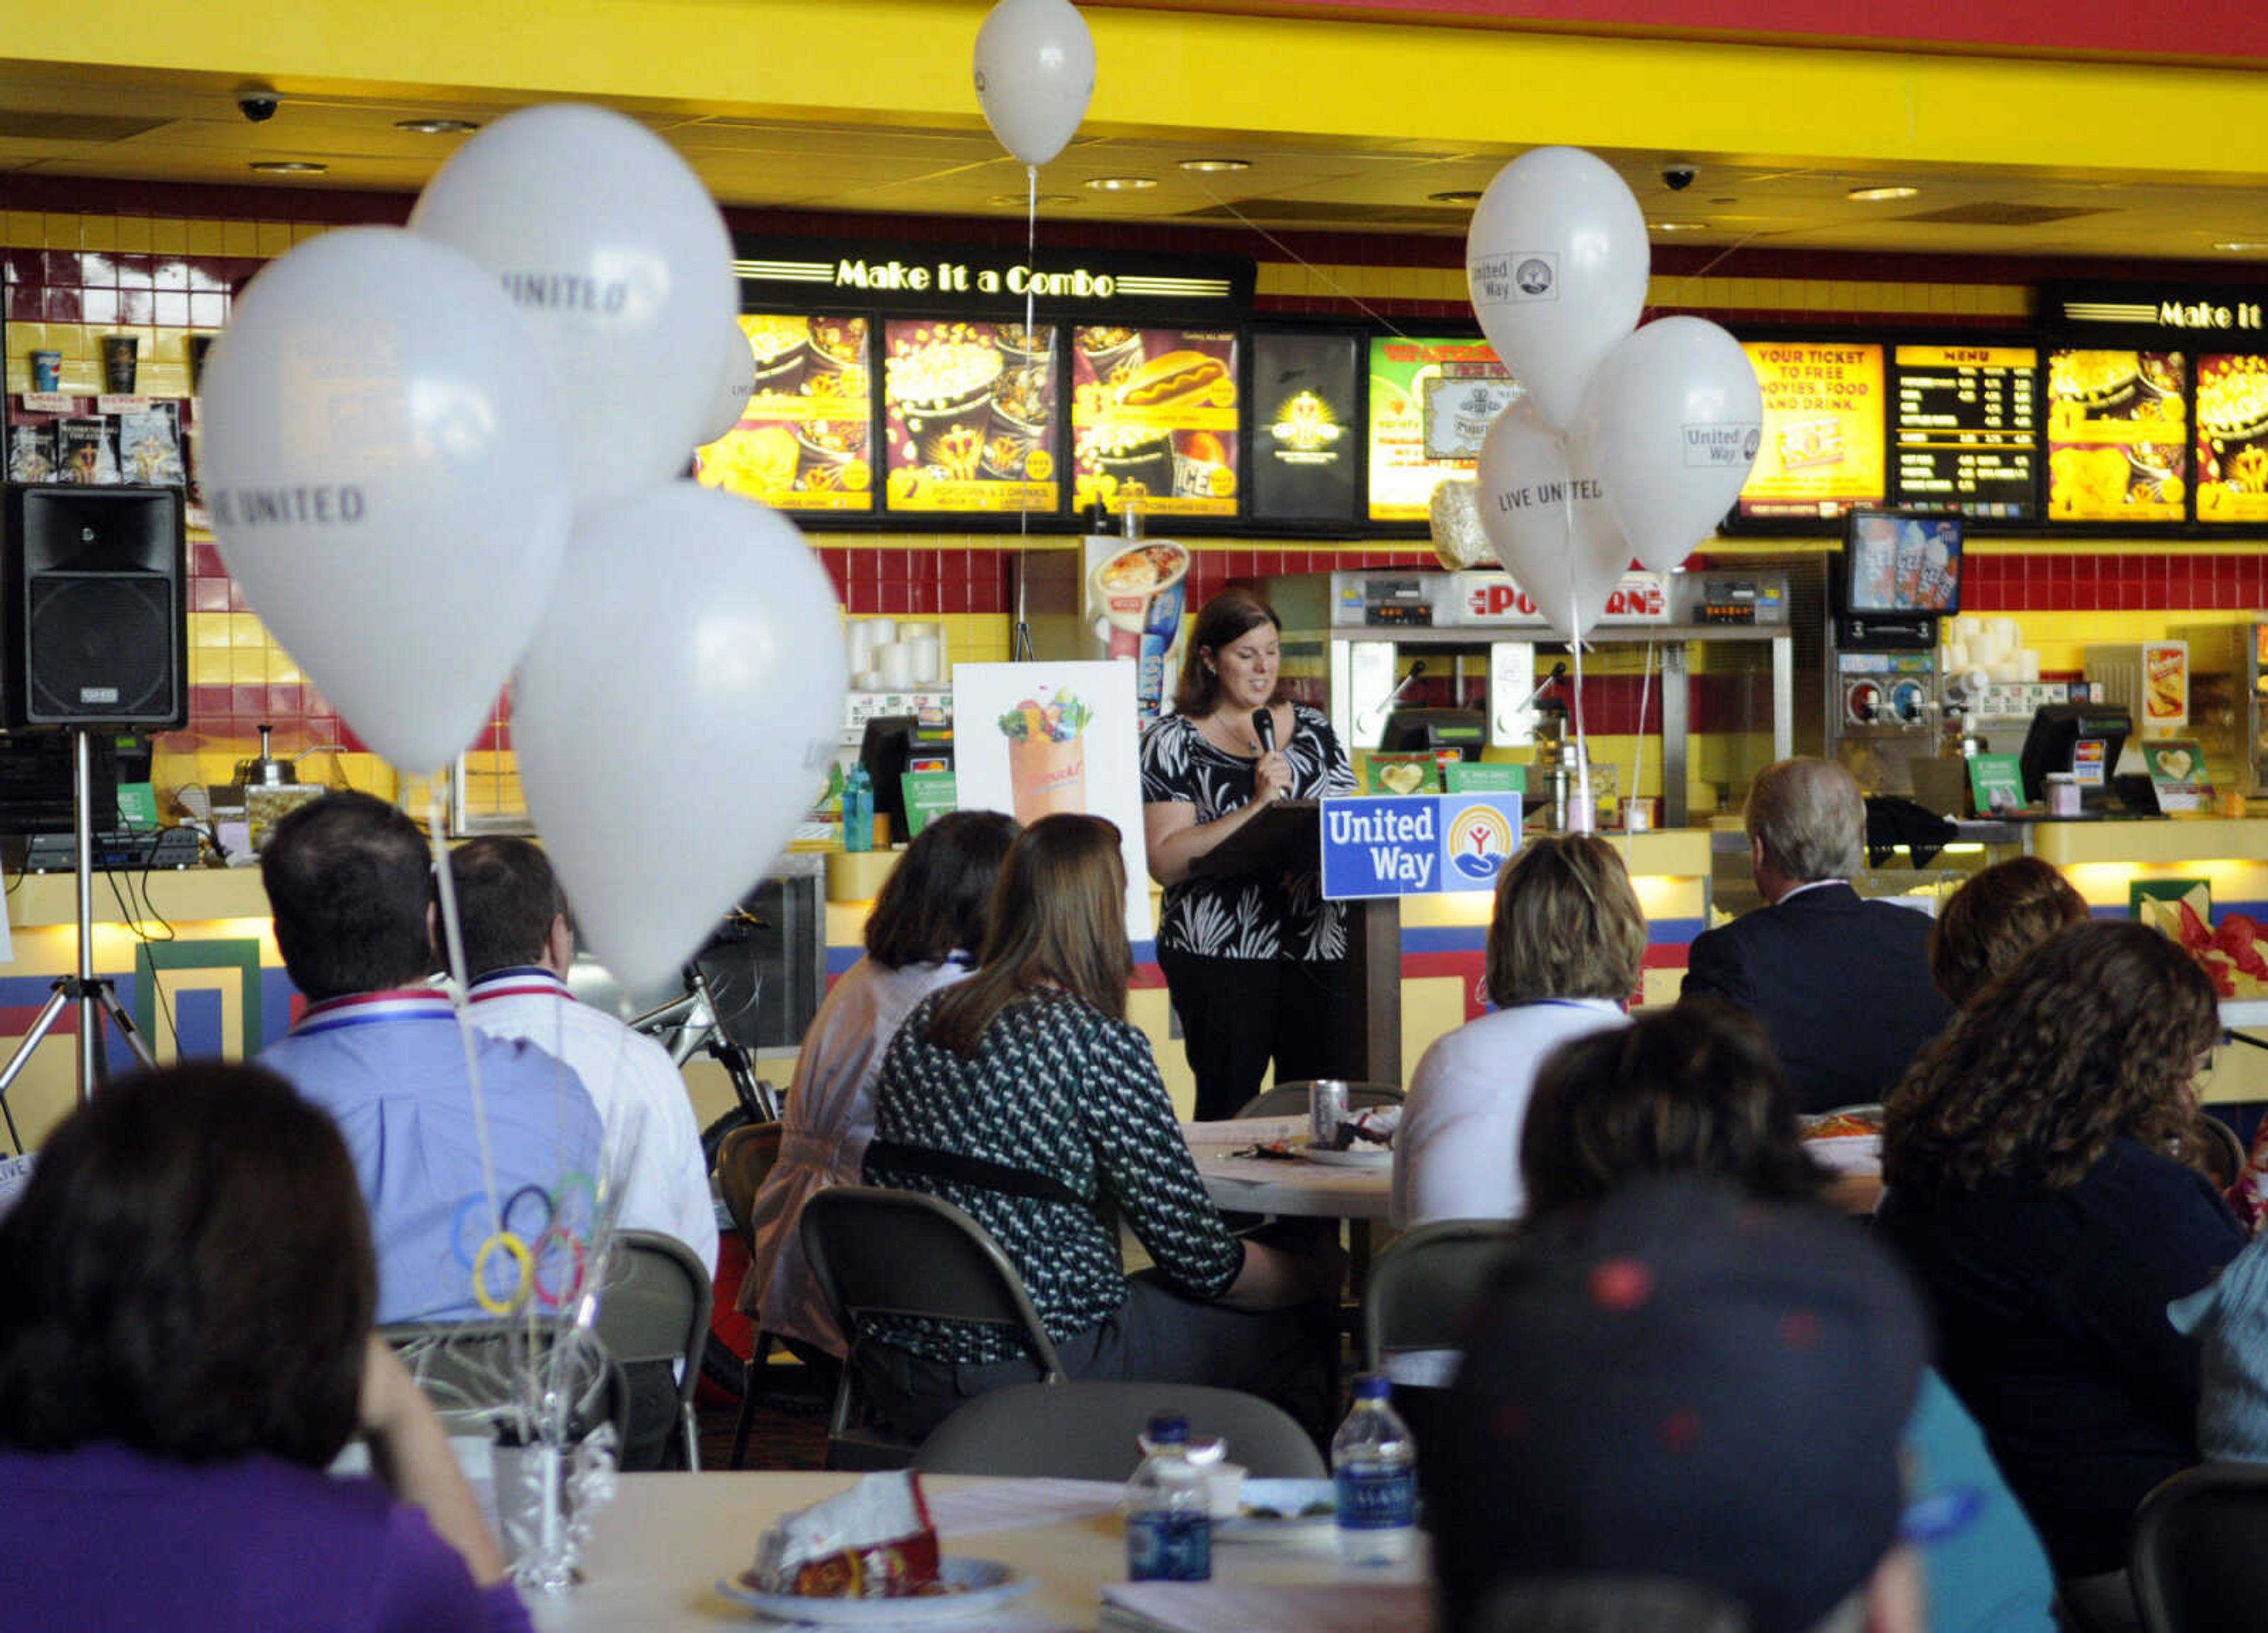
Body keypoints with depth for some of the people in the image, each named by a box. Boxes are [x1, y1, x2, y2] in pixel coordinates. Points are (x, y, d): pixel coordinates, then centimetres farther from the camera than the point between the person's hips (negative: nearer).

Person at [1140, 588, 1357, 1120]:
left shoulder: (1312, 730, 15)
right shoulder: (1174, 743, 1)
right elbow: (1165, 862, -9)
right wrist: (1258, 804, -16)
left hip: (1317, 946, 4)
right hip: (1221, 951, -4)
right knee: (1229, 1111, -5)